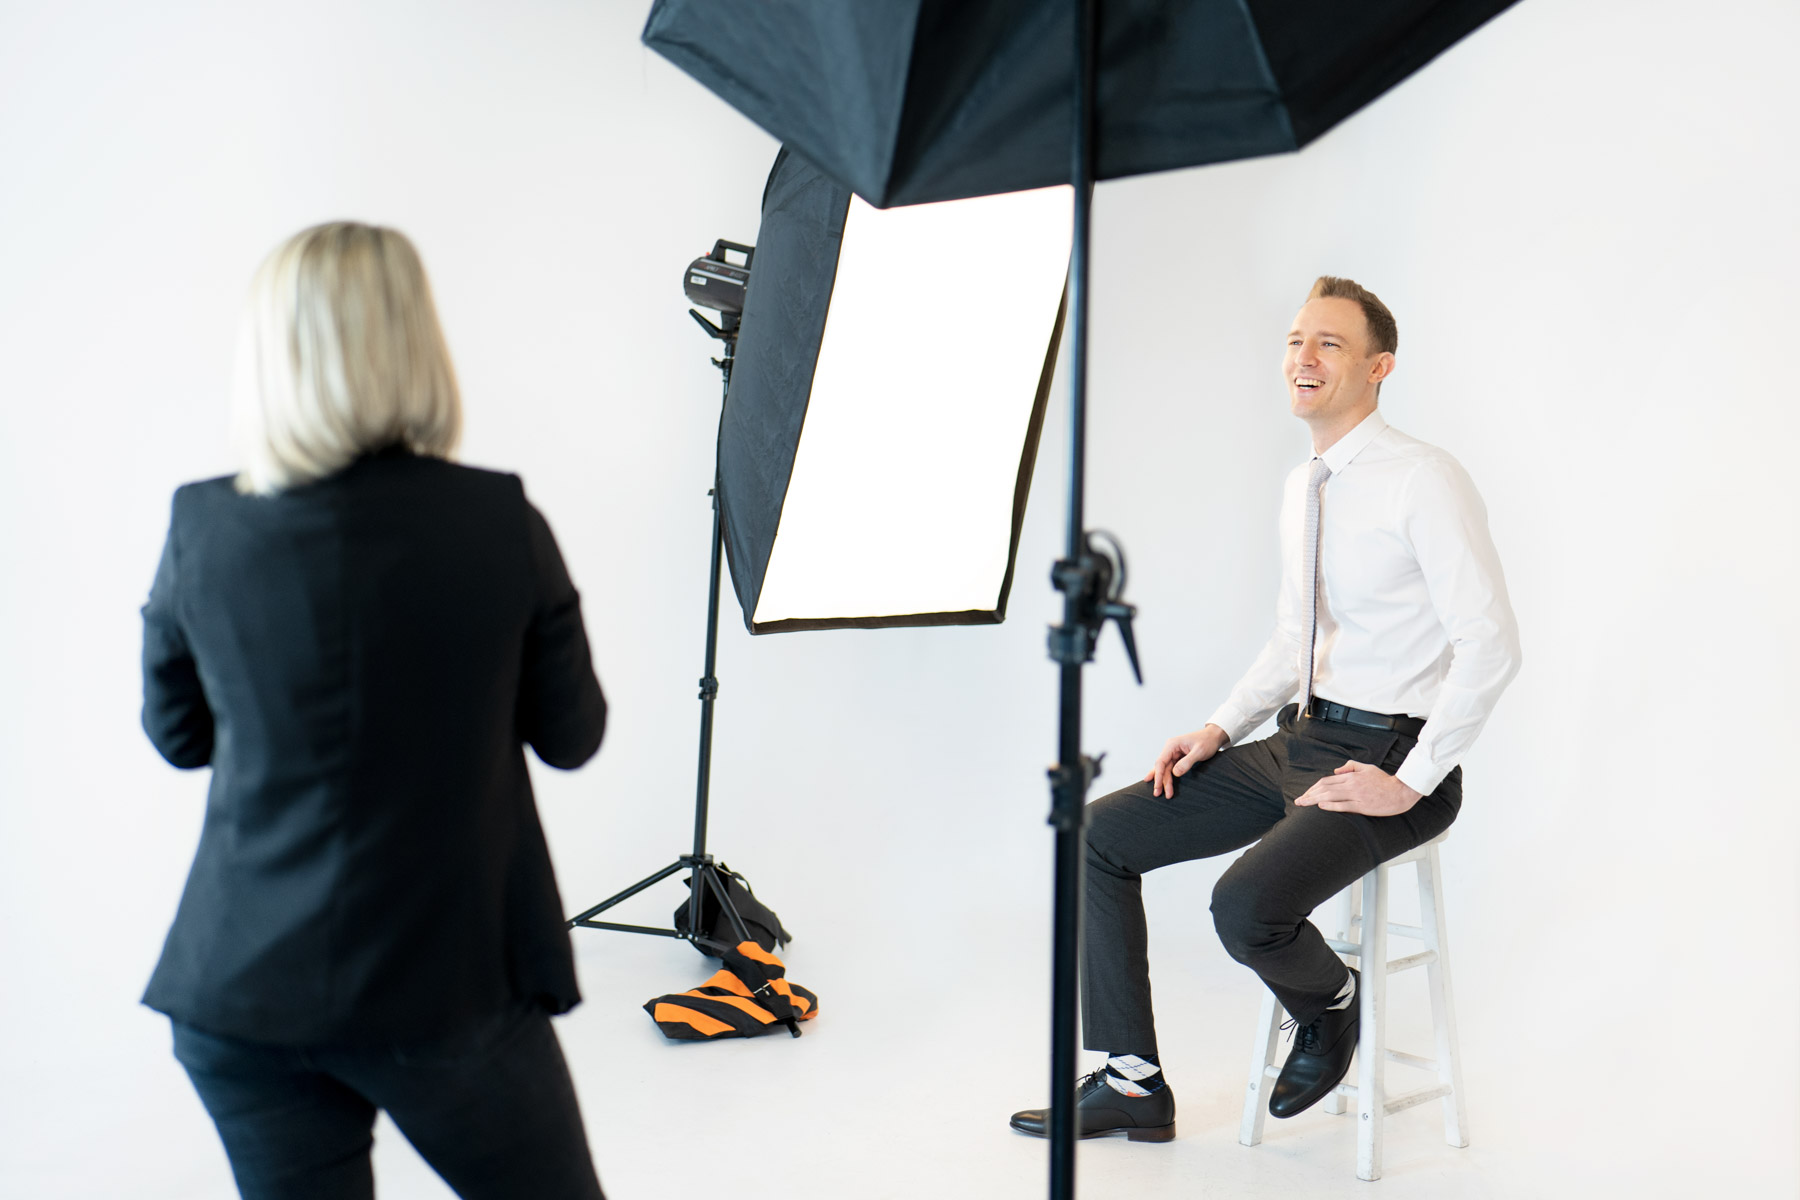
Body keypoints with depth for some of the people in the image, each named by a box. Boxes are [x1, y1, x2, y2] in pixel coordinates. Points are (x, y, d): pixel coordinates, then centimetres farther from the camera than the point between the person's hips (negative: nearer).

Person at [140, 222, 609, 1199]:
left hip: (240, 987, 3)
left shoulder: (201, 528, -7)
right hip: (446, 983, -2)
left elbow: (178, 732, 7)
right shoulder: (498, 522, -13)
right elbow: (571, 735, -1)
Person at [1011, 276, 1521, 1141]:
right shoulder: (1302, 487, 11)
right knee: (1100, 835, 0)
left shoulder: (1424, 481, -15)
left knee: (1246, 905, -31)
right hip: (1297, 741, 8)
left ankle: (1328, 1003, 7)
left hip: (1386, 760, -8)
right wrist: (1220, 729, 7)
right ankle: (1132, 1081, 8)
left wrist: (1409, 783, -20)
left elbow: (1489, 646, -20)